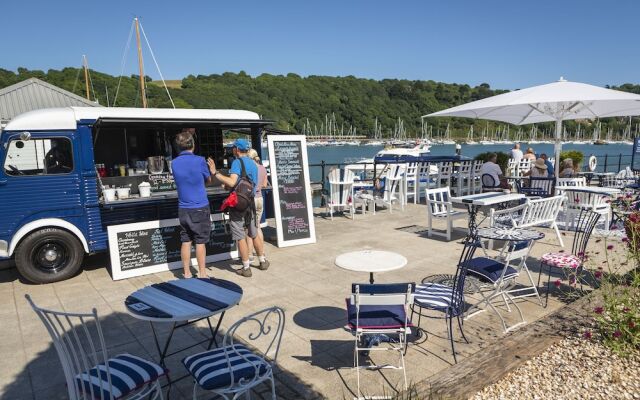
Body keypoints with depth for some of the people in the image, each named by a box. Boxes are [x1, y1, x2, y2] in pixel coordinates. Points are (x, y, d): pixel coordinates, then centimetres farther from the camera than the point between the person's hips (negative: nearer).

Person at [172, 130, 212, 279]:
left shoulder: (174, 163, 2)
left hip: (183, 209, 4)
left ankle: (187, 273, 18)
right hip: (200, 208, -4)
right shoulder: (199, 160, -11)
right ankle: (202, 273, 12)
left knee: (186, 241, 11)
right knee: (200, 242, 4)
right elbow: (208, 180, 4)